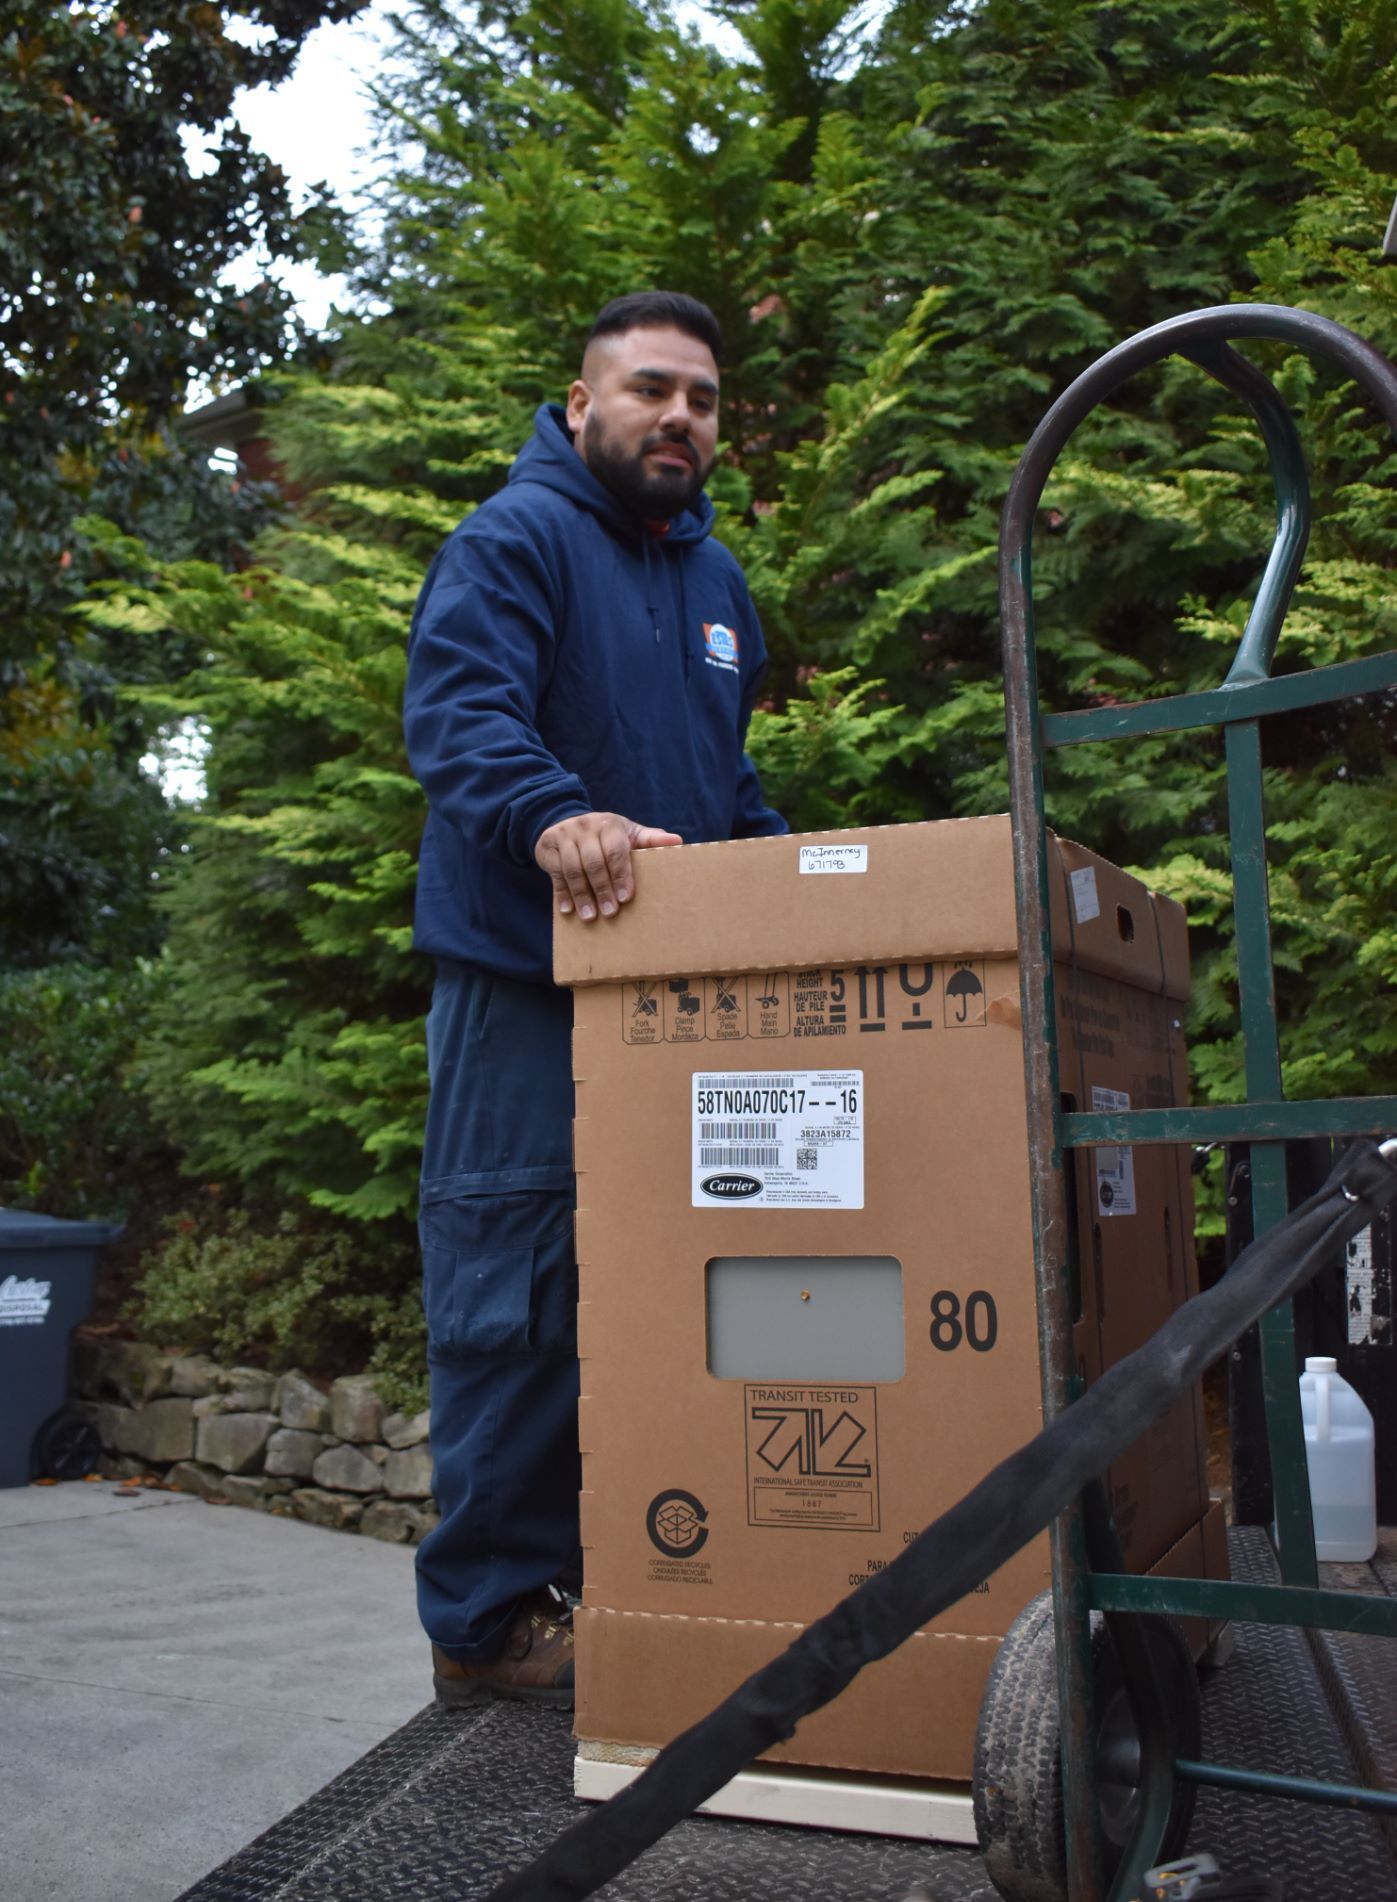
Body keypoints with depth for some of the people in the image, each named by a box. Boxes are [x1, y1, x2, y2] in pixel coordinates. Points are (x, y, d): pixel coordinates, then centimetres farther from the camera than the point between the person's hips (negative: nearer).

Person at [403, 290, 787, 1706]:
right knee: (516, 1302, -5)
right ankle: (487, 1620, 7)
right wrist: (553, 817, -39)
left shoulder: (714, 578, 23)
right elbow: (457, 711, -21)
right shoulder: (513, 540, -3)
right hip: (529, 983, -8)